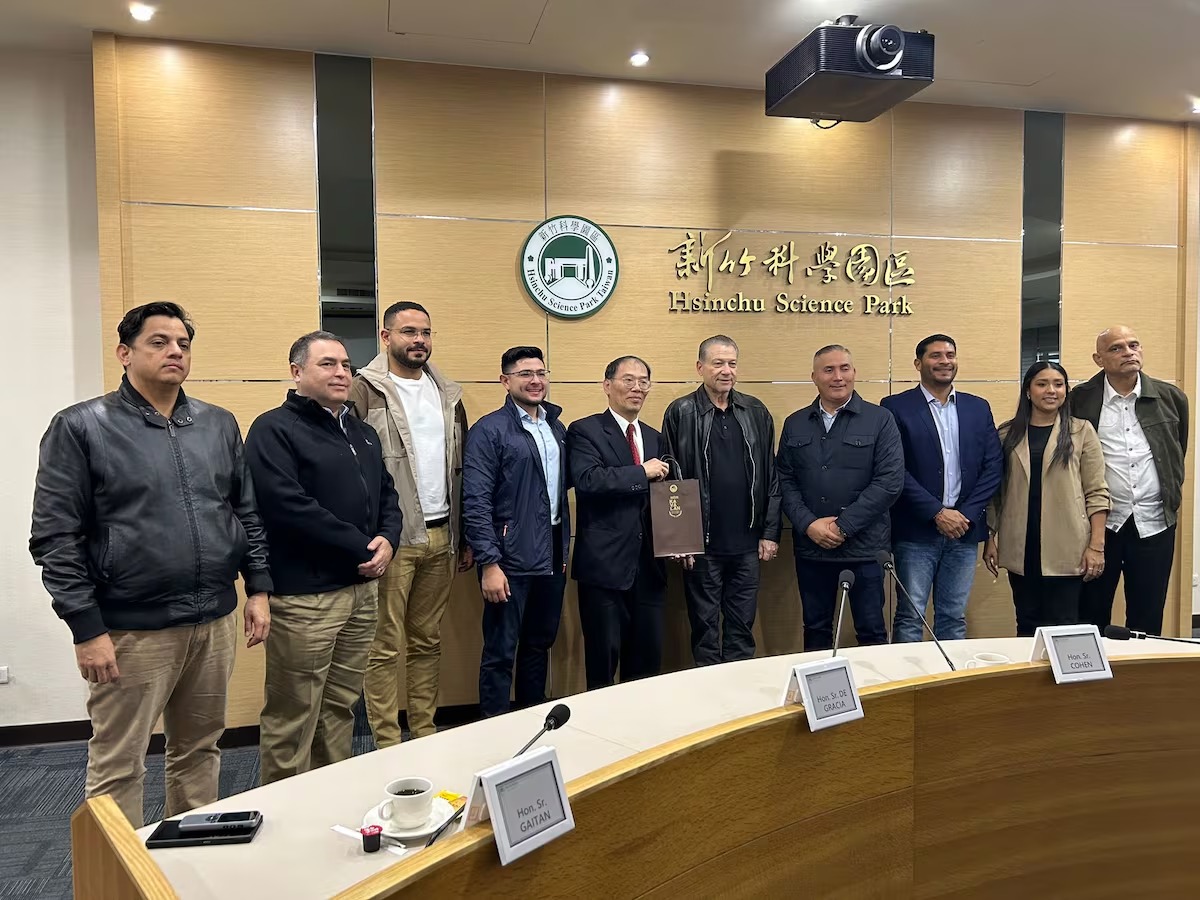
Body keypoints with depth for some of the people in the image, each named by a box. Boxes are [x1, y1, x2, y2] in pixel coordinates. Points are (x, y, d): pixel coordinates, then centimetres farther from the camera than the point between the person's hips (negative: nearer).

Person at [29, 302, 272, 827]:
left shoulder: (218, 425, 9)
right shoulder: (80, 428, -4)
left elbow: (248, 513, 14)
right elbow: (55, 538, -7)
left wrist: (258, 588, 7)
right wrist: (87, 629, -11)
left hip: (216, 623, 5)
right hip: (132, 631, -4)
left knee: (200, 751, 17)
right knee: (117, 767, 6)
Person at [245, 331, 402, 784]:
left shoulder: (362, 433, 17)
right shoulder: (275, 430, -8)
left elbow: (386, 493, 20)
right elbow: (291, 507, -20)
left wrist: (387, 539, -2)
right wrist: (362, 548, -15)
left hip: (362, 589, 8)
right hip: (304, 594, -7)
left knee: (340, 707, 17)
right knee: (292, 716, 2)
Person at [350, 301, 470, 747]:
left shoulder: (448, 394, 13)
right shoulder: (366, 390, -4)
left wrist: (464, 537, 14)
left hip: (440, 537, 6)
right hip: (392, 538, -5)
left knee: (428, 642, 14)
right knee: (386, 647, 2)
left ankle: (425, 735, 25)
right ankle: (387, 746, 14)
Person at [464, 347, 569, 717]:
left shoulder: (557, 427, 12)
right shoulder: (488, 430, -9)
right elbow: (476, 503, -13)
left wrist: (564, 549, 12)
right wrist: (489, 564, -17)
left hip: (552, 558, 7)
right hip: (511, 561, -6)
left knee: (540, 645, 17)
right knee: (500, 652, 4)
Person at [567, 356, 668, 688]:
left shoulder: (655, 438, 16)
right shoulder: (585, 431, -4)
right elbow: (587, 479, -22)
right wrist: (642, 472, -16)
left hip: (649, 566, 6)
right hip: (604, 564, -6)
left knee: (648, 661, 12)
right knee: (603, 662, 4)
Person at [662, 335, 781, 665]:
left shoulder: (756, 412, 7)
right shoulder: (681, 413, -3)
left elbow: (770, 476, 8)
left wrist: (770, 533, 4)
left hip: (747, 543, 3)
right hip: (703, 543, -3)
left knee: (742, 626, 13)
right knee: (705, 626, 9)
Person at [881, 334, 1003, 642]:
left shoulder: (978, 408, 11)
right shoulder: (896, 407, -2)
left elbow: (993, 466, 6)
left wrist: (966, 514, -6)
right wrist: (937, 513, -13)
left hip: (964, 529, 4)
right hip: (916, 531, -3)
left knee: (954, 618, 11)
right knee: (909, 617, 1)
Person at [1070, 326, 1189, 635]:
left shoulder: (1171, 397, 3)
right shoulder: (1080, 400, -4)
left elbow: (1179, 450, 18)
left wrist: (1173, 492, 18)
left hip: (1155, 523, 2)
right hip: (1099, 522, -2)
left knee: (1148, 620, 10)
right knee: (1092, 616, 7)